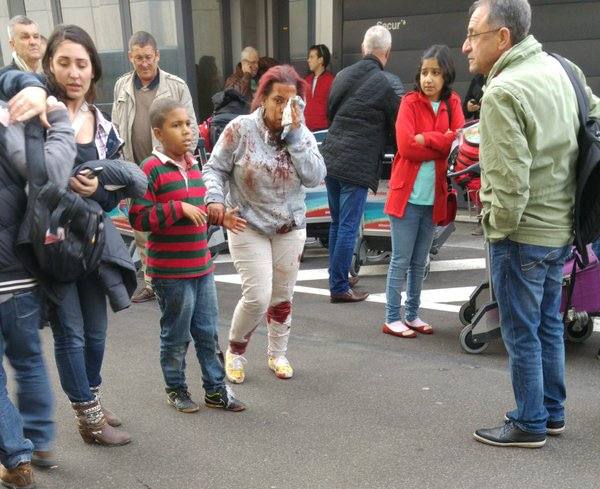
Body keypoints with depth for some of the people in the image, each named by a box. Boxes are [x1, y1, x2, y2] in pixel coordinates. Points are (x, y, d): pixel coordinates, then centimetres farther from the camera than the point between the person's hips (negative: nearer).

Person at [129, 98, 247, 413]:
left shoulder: (193, 165, 11)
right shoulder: (152, 169, -14)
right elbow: (138, 218, -18)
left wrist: (219, 218, 10)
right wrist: (178, 208, -23)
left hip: (202, 266, 7)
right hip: (170, 272, -7)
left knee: (208, 332, 14)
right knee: (176, 335, 9)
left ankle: (215, 389, 27)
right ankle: (175, 390, 28)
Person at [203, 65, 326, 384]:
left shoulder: (302, 133, -1)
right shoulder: (240, 129, -11)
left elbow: (314, 177, -14)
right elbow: (214, 169, -5)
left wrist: (295, 133, -18)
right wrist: (215, 198, -23)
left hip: (290, 228, 4)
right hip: (248, 227, -4)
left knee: (282, 296, 12)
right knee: (257, 297, -9)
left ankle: (277, 354, 34)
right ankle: (235, 351, 19)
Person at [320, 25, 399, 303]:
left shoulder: (343, 75, 8)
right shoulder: (384, 85, -10)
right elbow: (397, 124, 0)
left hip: (331, 158, 7)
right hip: (357, 165, -7)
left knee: (337, 223, 17)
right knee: (349, 227, 0)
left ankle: (337, 277, 29)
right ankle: (339, 287, 6)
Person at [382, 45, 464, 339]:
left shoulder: (452, 103, 8)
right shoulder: (410, 102, -5)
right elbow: (406, 146, -16)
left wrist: (426, 139, -14)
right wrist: (443, 145, -11)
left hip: (434, 197, 4)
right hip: (407, 194, -4)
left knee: (420, 262, 14)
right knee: (401, 260, 1)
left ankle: (412, 315, 25)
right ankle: (392, 319, 10)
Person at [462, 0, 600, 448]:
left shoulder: (502, 93, -21)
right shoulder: (559, 68, 6)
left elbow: (510, 180, -26)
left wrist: (499, 228, -9)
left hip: (523, 233, -9)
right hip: (561, 227, 9)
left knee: (522, 333, 6)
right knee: (549, 324, 20)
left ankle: (529, 424, 21)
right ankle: (552, 412, 34)